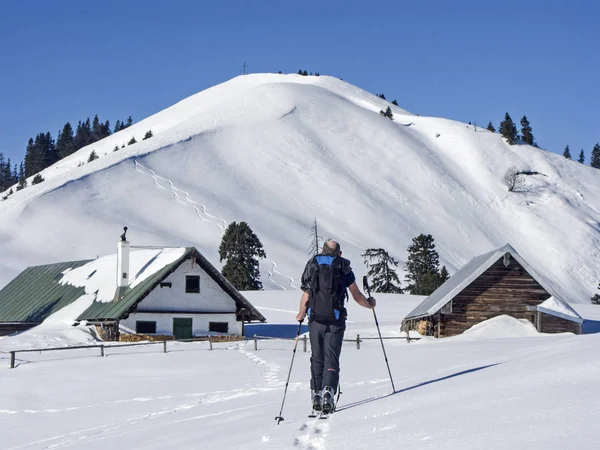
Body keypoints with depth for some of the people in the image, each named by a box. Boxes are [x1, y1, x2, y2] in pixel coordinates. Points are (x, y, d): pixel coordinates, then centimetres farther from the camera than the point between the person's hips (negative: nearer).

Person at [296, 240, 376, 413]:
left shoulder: (312, 266, 8)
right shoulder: (344, 268, 4)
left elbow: (306, 296, 2)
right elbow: (357, 296, 8)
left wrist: (301, 314, 19)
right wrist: (370, 304, 28)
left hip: (315, 319, 2)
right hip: (335, 319, -2)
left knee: (317, 358, 13)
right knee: (331, 358, -1)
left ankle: (316, 394, 6)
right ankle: (328, 390, -21)